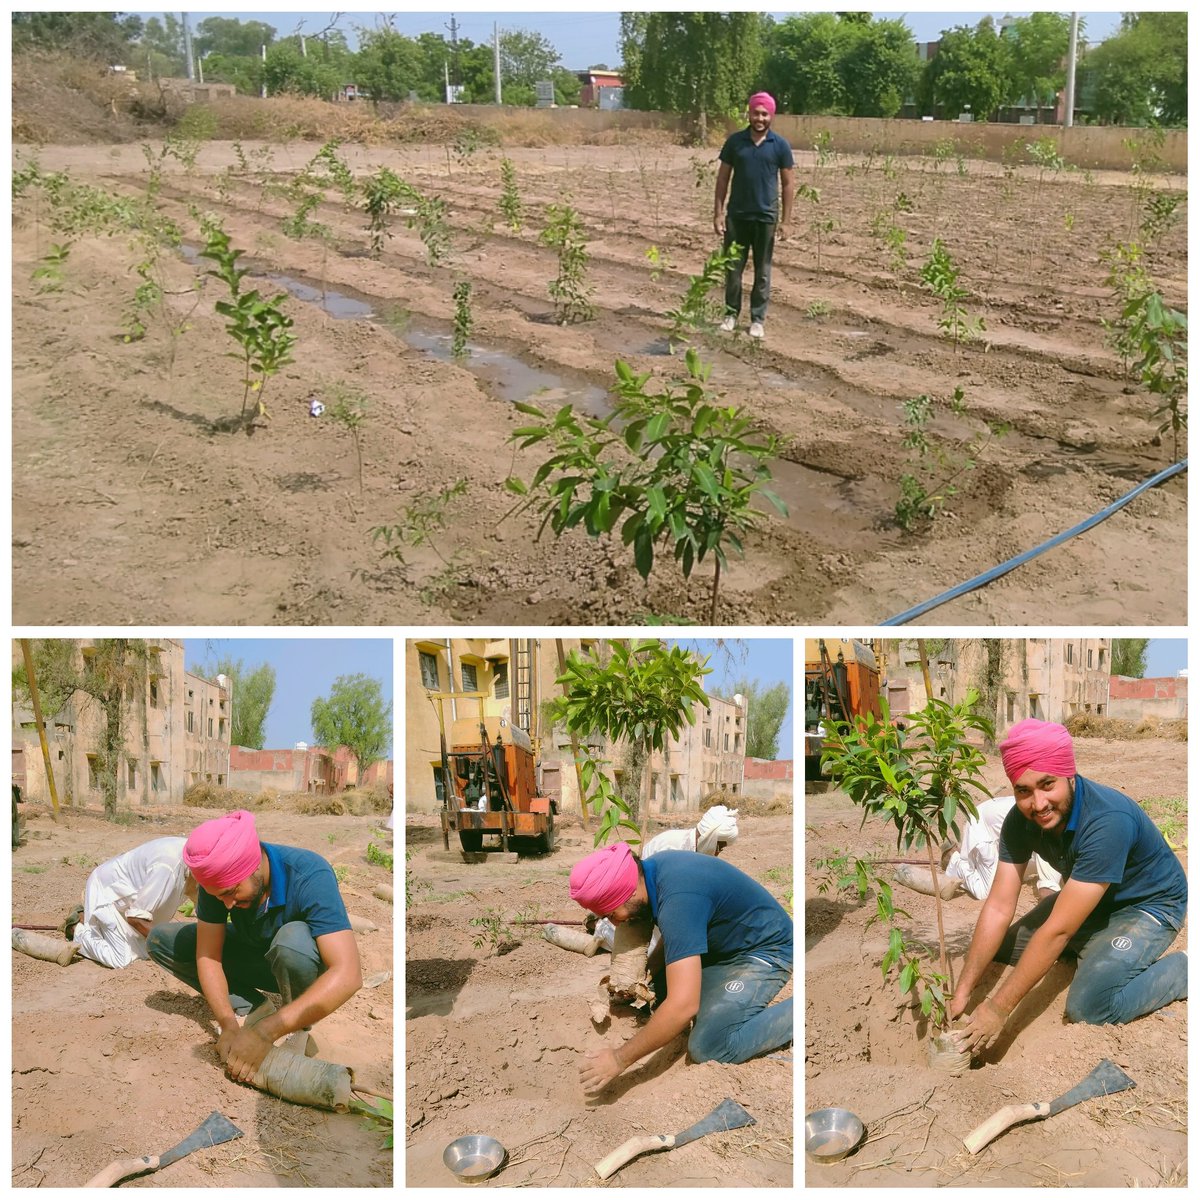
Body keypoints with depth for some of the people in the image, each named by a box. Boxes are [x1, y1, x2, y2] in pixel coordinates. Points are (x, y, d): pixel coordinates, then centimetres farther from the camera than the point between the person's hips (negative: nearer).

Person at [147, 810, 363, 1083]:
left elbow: (348, 974, -44)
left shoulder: (310, 876, -36)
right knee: (161, 939, -10)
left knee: (294, 938, -39)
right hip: (254, 956, 5)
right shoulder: (219, 879, -22)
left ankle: (300, 1030, -12)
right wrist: (228, 1024, -35)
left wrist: (266, 1032, -49)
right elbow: (208, 956, -18)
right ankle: (252, 1007, -3)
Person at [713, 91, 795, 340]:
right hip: (737, 215, 1)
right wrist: (718, 212, -2)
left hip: (766, 217, -1)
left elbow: (787, 184, 1)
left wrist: (785, 221, -3)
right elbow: (723, 178, 4)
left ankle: (757, 319, 14)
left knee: (763, 272, 5)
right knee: (733, 267, 7)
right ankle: (731, 313, 21)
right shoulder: (734, 141, 0)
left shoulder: (780, 145, -3)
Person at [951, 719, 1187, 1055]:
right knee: (1003, 950, 0)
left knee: (1088, 1007, -25)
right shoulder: (1021, 821, -18)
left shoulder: (1108, 822, -39)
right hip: (1088, 898, 7)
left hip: (1149, 905, -7)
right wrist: (963, 990, -19)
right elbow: (999, 906, -14)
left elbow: (1058, 930, -38)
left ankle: (1185, 967, -3)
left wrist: (999, 1008, -34)